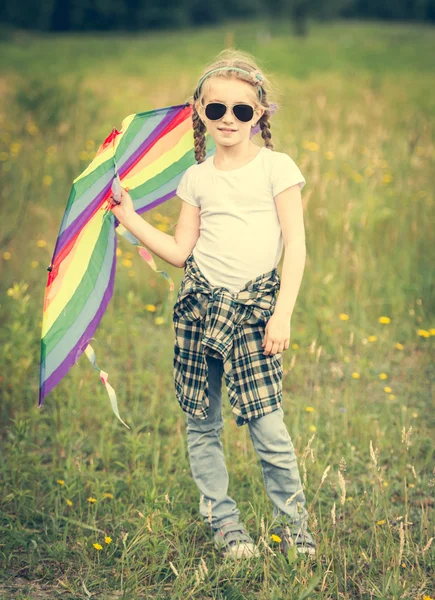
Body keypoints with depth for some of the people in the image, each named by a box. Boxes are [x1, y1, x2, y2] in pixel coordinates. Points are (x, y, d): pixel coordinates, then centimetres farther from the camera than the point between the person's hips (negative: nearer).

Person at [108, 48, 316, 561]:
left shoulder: (276, 167, 1)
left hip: (253, 306, -3)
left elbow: (295, 245, -3)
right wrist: (132, 219, 7)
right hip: (199, 304, 4)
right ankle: (224, 523, 19)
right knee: (201, 425, 5)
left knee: (267, 427, -10)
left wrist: (283, 313, -10)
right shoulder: (197, 177, 10)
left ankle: (293, 523, 8)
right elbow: (180, 251, 13)